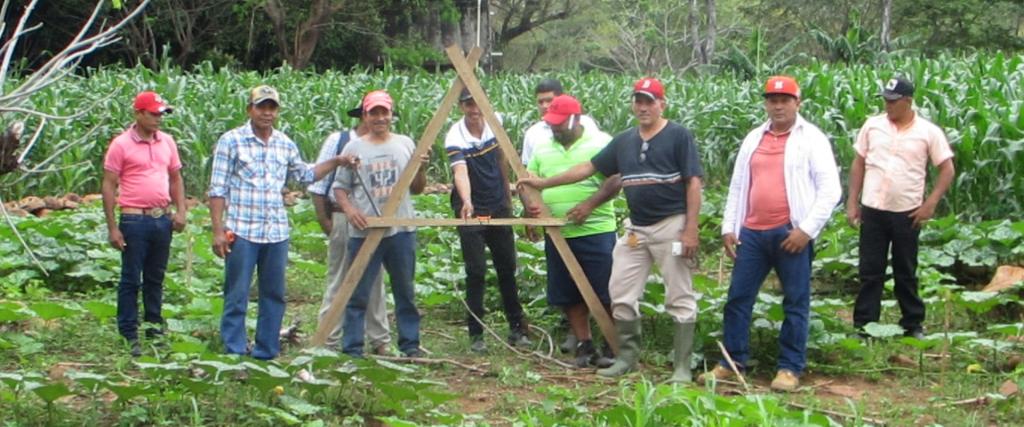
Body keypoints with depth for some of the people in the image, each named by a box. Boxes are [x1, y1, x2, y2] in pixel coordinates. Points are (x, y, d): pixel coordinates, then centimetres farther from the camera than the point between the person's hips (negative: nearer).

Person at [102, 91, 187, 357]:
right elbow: (109, 185, -6)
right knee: (131, 279, 2)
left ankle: (154, 325, 24)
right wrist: (112, 228, -10)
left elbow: (176, 178, 17)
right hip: (134, 220, -5)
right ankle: (128, 335, 7)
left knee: (156, 276, 14)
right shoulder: (122, 144, -7)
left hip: (163, 219, 5)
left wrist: (180, 211, 3)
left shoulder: (167, 142, 8)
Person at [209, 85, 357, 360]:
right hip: (241, 231, -5)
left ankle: (267, 352, 20)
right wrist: (218, 231, -11)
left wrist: (336, 162, 14)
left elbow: (305, 175, 26)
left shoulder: (285, 144, 10)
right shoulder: (231, 141, -4)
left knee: (274, 295, 10)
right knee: (236, 296, -1)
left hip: (277, 232, 5)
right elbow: (218, 189, -6)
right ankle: (234, 352, 6)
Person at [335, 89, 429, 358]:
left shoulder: (405, 144, 10)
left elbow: (417, 189, 14)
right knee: (358, 293, -1)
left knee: (405, 292, 9)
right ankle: (352, 348, 5)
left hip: (401, 229, 2)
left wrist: (421, 168, -4)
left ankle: (410, 344, 18)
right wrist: (348, 209, -11)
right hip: (364, 232, -2)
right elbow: (340, 187, 6)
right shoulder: (354, 148, 4)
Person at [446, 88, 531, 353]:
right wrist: (466, 202, -53)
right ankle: (476, 334, 4)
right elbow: (460, 173, -36)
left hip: (498, 209, 5)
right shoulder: (455, 138, -20)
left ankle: (517, 329, 20)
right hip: (471, 213, -5)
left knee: (507, 269, 10)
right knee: (476, 272, -6)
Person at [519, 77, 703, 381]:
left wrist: (690, 229, -15)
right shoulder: (624, 141, 14)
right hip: (635, 228, 6)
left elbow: (693, 183, -7)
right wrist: (544, 183, 18)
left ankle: (682, 367, 2)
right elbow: (589, 168, 19)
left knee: (680, 298, -3)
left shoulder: (678, 136, -3)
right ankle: (627, 357, 19)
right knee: (621, 294, 6)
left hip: (672, 225, -6)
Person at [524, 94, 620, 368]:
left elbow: (615, 180, -11)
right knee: (569, 296, 9)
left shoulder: (600, 143, -4)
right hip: (556, 234, 6)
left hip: (595, 231, -6)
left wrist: (588, 205, -22)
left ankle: (612, 347, 8)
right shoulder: (543, 149, 12)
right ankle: (584, 347, 19)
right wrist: (529, 204, -5)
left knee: (604, 294, -4)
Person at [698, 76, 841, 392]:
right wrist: (729, 227, 10)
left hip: (791, 234, -5)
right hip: (752, 232, 5)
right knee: (738, 297, 7)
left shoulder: (812, 139, -2)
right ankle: (732, 362, 17)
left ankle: (790, 368, 9)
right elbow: (738, 186, 18)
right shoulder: (753, 139, 14)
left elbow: (830, 190, -7)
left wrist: (807, 229, -13)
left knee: (795, 302, 2)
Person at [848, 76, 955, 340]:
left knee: (906, 272, 9)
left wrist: (930, 204, -8)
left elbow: (947, 170, 0)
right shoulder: (872, 125, 2)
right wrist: (852, 202, 4)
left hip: (907, 213, -1)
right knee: (870, 270, 5)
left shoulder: (928, 132, -4)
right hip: (872, 210, 1)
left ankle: (913, 324, 21)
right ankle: (864, 325, 11)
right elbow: (859, 164, 8)